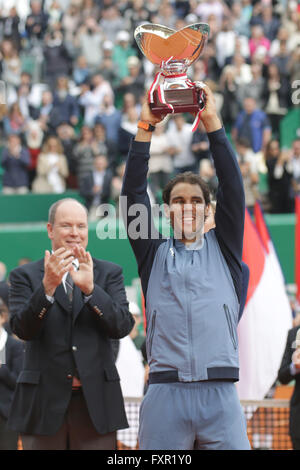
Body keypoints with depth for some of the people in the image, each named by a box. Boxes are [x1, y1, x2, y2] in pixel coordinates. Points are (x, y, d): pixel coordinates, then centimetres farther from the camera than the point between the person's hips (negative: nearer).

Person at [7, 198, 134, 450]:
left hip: (95, 400, 1)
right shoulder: (25, 275, 6)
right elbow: (22, 329, -8)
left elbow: (123, 327, -4)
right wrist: (48, 286, -23)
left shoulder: (109, 273, 10)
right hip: (44, 400, -1)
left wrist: (90, 288, -18)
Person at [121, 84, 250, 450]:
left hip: (220, 394, 0)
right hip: (165, 391, 0)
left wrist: (212, 122, 2)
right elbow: (132, 195, 7)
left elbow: (232, 188, 7)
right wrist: (145, 128, 2)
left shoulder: (223, 249, 16)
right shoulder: (155, 253, 16)